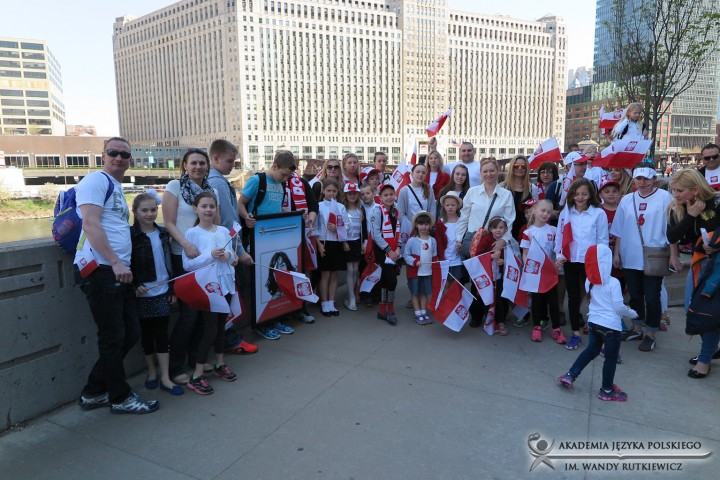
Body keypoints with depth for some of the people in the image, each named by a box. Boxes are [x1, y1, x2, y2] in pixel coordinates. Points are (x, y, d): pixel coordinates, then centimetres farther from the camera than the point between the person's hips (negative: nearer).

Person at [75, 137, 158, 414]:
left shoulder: (118, 188, 23)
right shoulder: (96, 181, -6)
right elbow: (90, 224, -17)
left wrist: (122, 265, 15)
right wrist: (115, 262, -22)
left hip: (118, 271, 9)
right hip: (100, 270, -9)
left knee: (131, 333, 12)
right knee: (113, 337, 1)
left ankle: (93, 393, 26)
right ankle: (121, 397, 17)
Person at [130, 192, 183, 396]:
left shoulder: (163, 233, 7)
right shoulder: (131, 235, -8)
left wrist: (172, 289, 12)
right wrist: (136, 285, -21)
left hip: (162, 292, 4)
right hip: (143, 294, -3)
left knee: (162, 333, 4)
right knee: (146, 333, 10)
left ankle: (165, 378, 9)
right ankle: (152, 371, 27)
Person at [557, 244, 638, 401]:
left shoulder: (589, 281, 0)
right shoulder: (613, 283, -17)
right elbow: (619, 307, -12)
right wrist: (633, 313, 3)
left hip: (593, 322, 6)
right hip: (610, 326, -6)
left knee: (591, 350, 23)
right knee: (611, 358, 11)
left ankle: (570, 375, 21)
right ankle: (607, 391, 23)